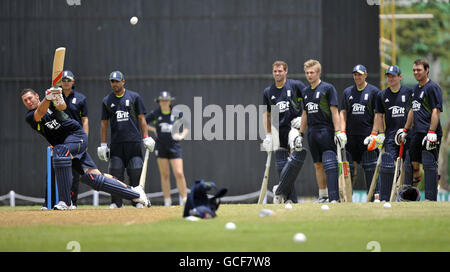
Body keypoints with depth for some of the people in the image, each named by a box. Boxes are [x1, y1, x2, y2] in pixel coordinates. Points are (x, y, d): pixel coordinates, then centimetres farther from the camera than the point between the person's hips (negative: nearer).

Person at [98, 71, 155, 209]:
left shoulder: (134, 97, 7)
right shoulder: (107, 100, 11)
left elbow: (141, 118, 6)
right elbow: (104, 123, 12)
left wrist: (146, 137, -2)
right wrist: (103, 144, 6)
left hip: (134, 141, -1)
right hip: (116, 143, 1)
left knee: (136, 172, -3)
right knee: (116, 173, -3)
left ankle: (137, 201, 4)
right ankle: (117, 202, 3)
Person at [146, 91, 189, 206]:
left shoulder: (177, 113, -1)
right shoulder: (155, 114, 1)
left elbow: (186, 127, 10)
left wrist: (182, 135, -8)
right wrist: (153, 129, 1)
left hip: (174, 146, -1)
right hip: (161, 148, 1)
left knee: (179, 173, -11)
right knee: (165, 175, 2)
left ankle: (184, 200, -4)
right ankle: (167, 201, 7)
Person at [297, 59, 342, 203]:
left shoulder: (328, 88, -4)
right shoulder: (306, 91, 15)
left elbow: (334, 111, -9)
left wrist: (338, 132, -15)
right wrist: (300, 134, 20)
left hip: (326, 131, -7)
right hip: (312, 132, 7)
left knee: (329, 164, -12)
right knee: (318, 165, 10)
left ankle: (334, 197, -15)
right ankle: (323, 195, 18)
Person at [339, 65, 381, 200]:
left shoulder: (374, 91, 3)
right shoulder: (347, 92, 14)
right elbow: (343, 113, 12)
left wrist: (374, 134, -9)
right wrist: (342, 132, 0)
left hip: (367, 134, -3)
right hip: (351, 135, 3)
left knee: (370, 167, -6)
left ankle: (374, 195, -6)